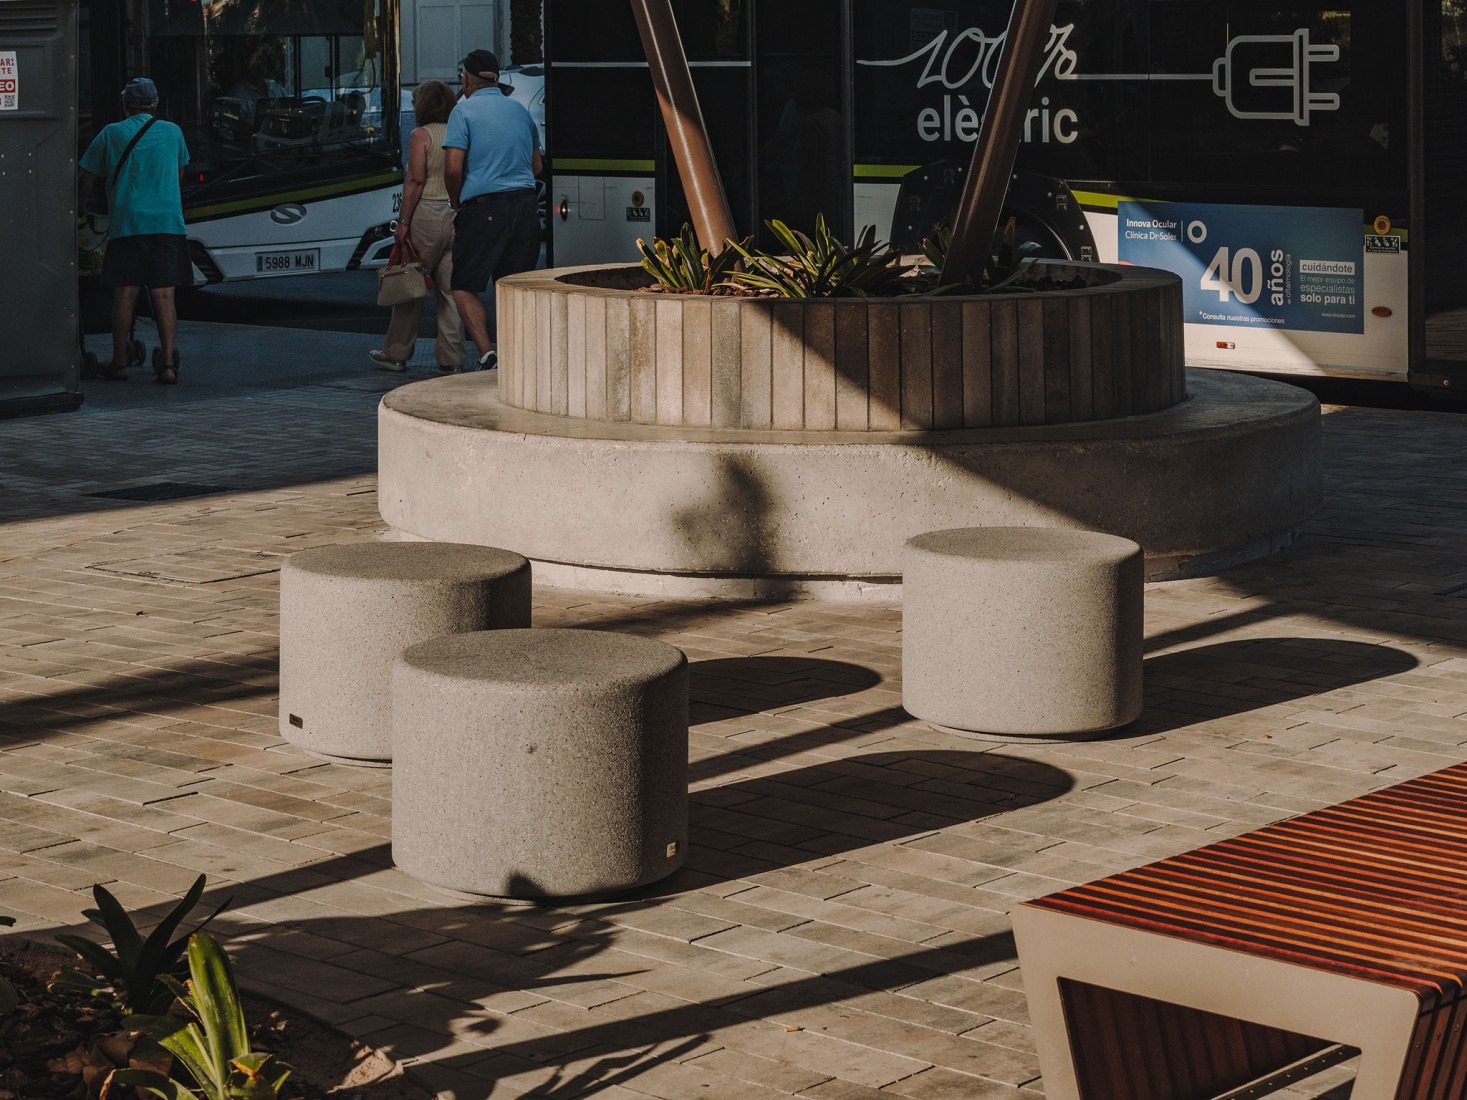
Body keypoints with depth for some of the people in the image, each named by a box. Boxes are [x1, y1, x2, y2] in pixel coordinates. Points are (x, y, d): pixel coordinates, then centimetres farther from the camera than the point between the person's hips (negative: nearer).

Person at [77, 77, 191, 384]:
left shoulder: (111, 134, 5)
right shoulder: (172, 132, 11)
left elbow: (88, 177, 12)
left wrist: (79, 206, 31)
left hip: (126, 222, -1)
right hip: (168, 221, 1)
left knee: (124, 294, 3)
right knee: (164, 295, -1)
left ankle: (119, 363, 7)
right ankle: (168, 364, -7)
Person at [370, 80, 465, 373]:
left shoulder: (420, 136, -6)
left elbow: (416, 180, -13)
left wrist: (403, 221, -11)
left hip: (427, 214, -5)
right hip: (457, 215, 5)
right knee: (450, 289, 7)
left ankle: (396, 353, 11)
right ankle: (451, 357, 6)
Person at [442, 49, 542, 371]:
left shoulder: (465, 110, -4)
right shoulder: (520, 110, 14)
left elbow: (453, 169, -12)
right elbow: (537, 166, 20)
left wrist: (457, 203, 4)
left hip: (483, 208, -6)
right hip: (525, 204, 6)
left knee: (465, 286, 1)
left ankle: (487, 353, -16)